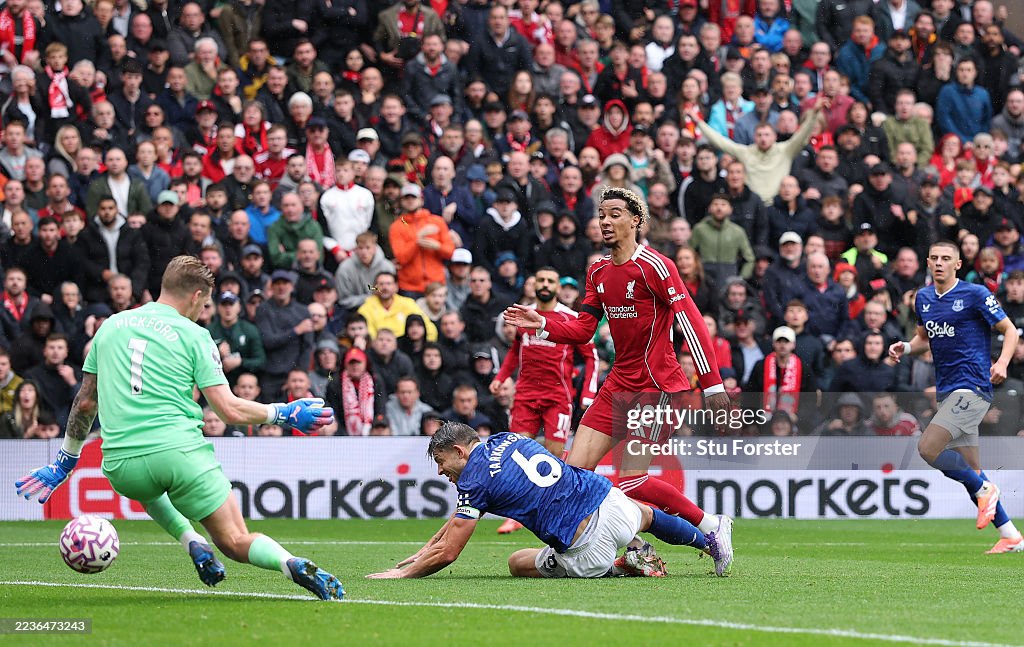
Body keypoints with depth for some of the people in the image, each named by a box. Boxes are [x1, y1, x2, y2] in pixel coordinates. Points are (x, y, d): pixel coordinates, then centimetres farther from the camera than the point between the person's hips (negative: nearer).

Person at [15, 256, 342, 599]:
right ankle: (294, 565, -25)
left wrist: (63, 462, 29)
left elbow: (86, 403, 19)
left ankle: (194, 543, 17)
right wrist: (284, 413, 12)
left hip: (121, 465, 3)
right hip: (179, 452, -3)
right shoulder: (193, 335, 3)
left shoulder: (110, 327, 15)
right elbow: (230, 411, -3)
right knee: (235, 542, 5)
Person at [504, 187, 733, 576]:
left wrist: (712, 383, -19)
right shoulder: (598, 273, 12)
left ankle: (711, 526, 3)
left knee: (632, 483, -14)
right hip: (619, 385, 8)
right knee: (575, 470, -3)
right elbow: (583, 329, 16)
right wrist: (542, 325, -2)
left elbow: (692, 324, -15)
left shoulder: (654, 266, -12)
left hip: (657, 386, -8)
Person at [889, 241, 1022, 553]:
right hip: (947, 392, 8)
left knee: (928, 448, -20)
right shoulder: (923, 298, 12)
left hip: (972, 388, -8)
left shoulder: (975, 294, -7)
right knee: (970, 470, 7)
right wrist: (906, 348, 5)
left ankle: (984, 489, -1)